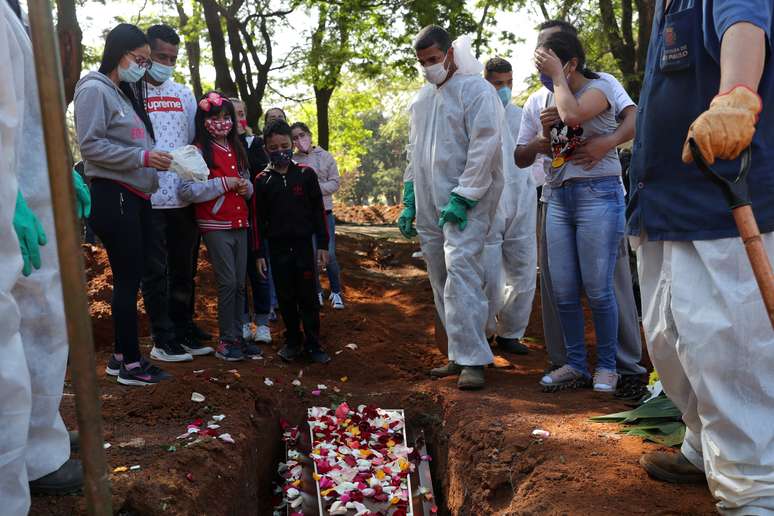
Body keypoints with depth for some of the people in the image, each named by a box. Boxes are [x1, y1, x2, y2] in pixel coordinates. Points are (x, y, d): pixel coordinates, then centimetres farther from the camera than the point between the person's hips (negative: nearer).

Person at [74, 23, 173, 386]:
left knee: (130, 279, 10)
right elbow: (91, 146, -15)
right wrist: (143, 157, -19)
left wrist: (155, 161, 5)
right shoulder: (94, 89, -6)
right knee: (127, 280, -5)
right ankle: (131, 364, 4)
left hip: (137, 198, 8)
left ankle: (121, 356, 19)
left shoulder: (127, 93, 20)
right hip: (113, 197, -8)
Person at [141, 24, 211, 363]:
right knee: (156, 272, 2)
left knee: (183, 270, 12)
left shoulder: (184, 94, 13)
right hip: (148, 197, -5)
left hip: (184, 197, 5)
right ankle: (163, 340, 11)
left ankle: (182, 333, 23)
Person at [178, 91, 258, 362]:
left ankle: (238, 336, 18)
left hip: (240, 224, 7)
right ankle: (226, 340, 5)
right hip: (215, 225, -6)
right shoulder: (199, 151, -7)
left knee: (240, 284, 9)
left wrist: (247, 187, 4)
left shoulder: (237, 150, 15)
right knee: (228, 283, -6)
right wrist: (223, 183, -18)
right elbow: (186, 190, -18)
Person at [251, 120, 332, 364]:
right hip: (278, 248, 1)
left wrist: (323, 244, 0)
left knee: (308, 296, 2)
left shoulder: (306, 174, -1)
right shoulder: (262, 180, 2)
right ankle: (293, 341, 21)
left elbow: (318, 210, 3)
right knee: (286, 297, 8)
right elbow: (258, 219, 5)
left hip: (303, 245, -1)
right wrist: (260, 253, 2)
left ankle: (313, 343, 12)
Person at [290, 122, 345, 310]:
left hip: (324, 212, 0)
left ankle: (336, 292, 15)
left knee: (329, 255, -4)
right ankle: (317, 292, 24)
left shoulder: (325, 156, 3)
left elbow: (335, 183, -1)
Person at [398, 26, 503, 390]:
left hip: (466, 200, -7)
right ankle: (459, 356, 16)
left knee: (460, 271, -18)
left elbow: (484, 148, -13)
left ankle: (472, 360, -15)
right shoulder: (421, 98, 18)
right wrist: (409, 202, 17)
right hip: (430, 203, 7)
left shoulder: (476, 90, -5)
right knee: (441, 280, 8)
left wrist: (463, 199, -17)